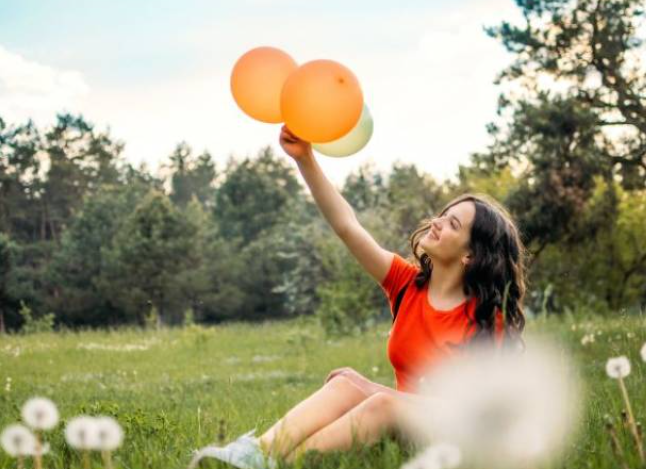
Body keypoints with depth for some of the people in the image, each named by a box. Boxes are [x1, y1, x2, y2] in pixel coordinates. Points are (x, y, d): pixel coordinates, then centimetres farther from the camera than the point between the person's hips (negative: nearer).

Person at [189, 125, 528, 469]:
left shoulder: (485, 318, -10)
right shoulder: (408, 283, 3)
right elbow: (346, 224, -8)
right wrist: (305, 159, -20)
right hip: (402, 422, 4)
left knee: (383, 403, -34)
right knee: (347, 384, -26)